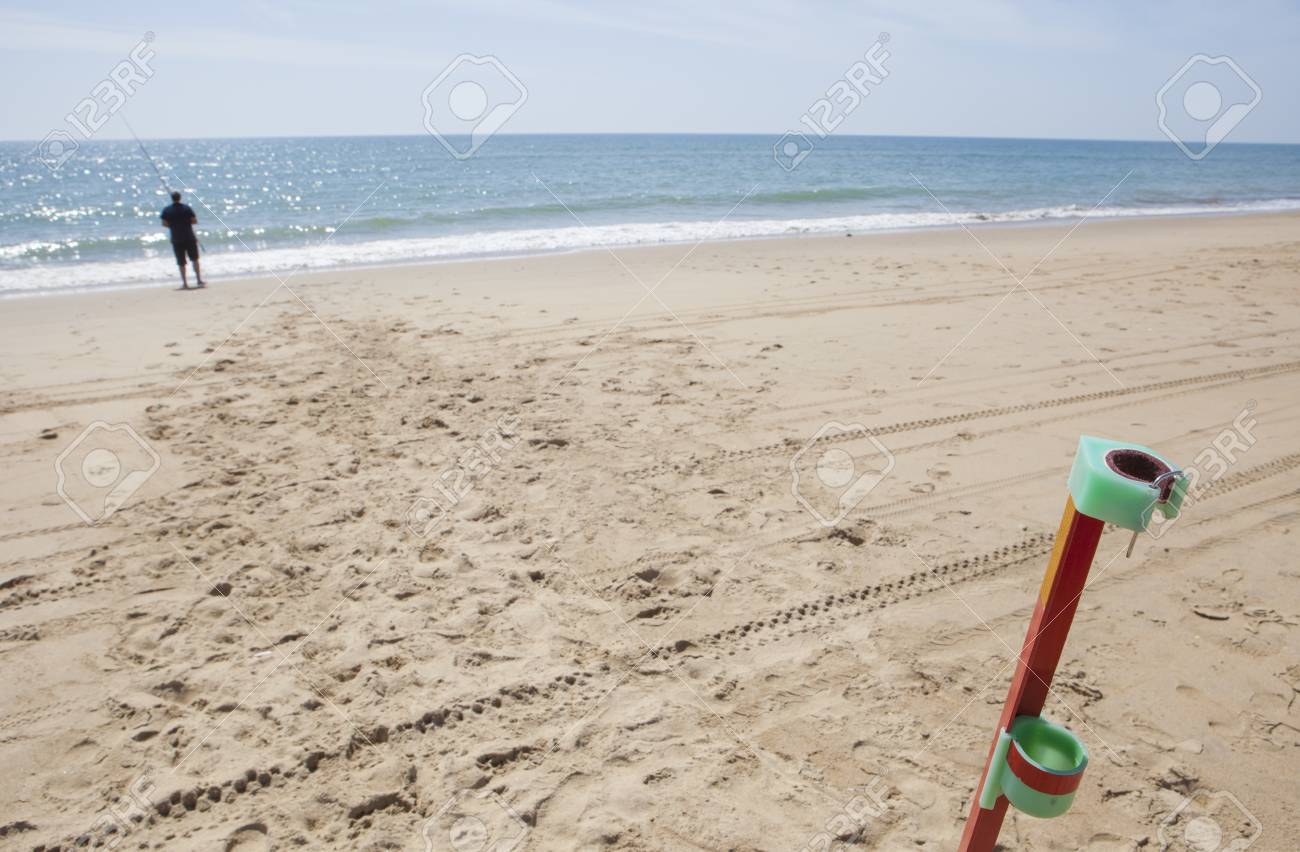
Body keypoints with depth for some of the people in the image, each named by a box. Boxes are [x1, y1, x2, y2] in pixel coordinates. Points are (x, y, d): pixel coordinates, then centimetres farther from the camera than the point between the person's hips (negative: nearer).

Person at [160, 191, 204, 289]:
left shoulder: (166, 210, -1)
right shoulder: (187, 208, -6)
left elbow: (164, 224, -2)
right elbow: (195, 221, -7)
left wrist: (173, 226, 17)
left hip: (176, 239, 1)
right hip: (189, 238, -1)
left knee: (181, 262, 6)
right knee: (195, 259, 11)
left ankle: (185, 283, 6)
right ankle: (199, 280, 7)